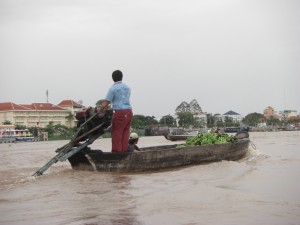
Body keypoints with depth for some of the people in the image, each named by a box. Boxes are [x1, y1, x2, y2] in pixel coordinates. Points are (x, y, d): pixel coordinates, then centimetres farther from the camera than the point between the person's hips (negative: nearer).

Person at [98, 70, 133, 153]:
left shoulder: (113, 88, -4)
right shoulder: (127, 87, 16)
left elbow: (105, 104, -8)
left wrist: (99, 111, 5)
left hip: (119, 112, -6)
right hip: (129, 111, 6)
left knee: (116, 133, 0)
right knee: (125, 132, 9)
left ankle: (116, 151, 1)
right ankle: (124, 150, 9)